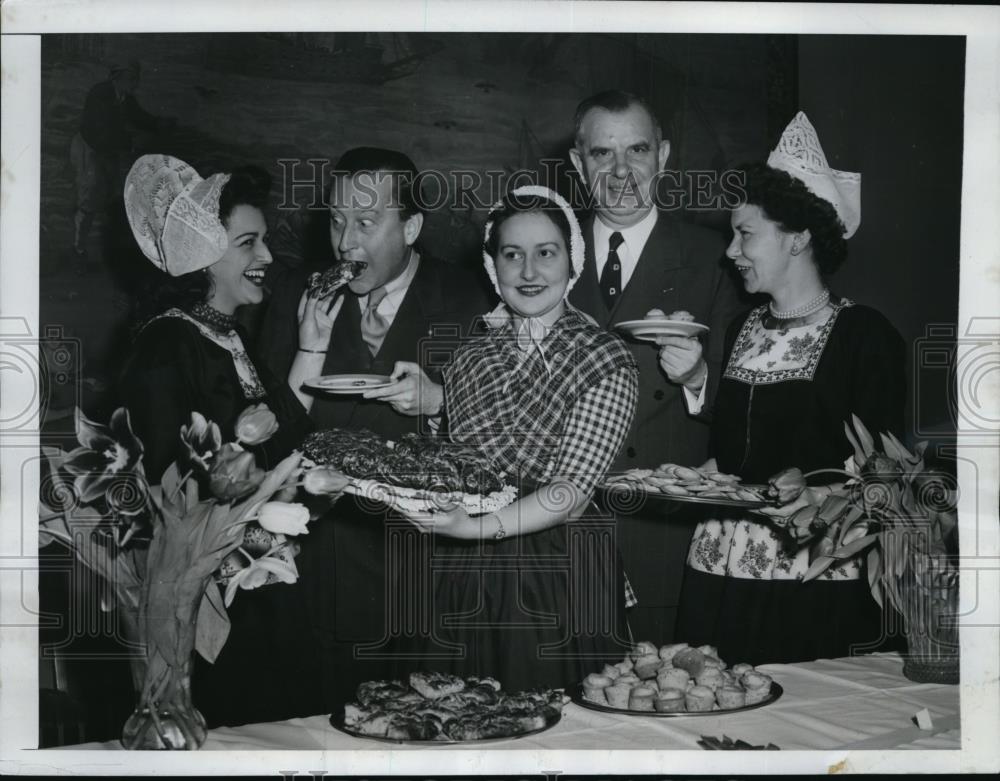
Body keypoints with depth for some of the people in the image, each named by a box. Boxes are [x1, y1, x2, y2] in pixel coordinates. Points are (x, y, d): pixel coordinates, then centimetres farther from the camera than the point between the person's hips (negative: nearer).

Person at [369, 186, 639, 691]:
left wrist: (477, 526, -30)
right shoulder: (470, 355, 7)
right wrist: (438, 400, -2)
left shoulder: (605, 360, -8)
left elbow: (573, 492, -16)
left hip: (559, 585, -4)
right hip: (464, 584, 4)